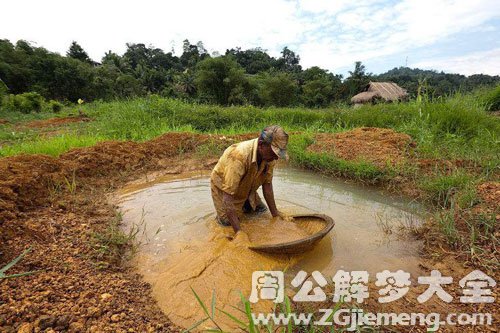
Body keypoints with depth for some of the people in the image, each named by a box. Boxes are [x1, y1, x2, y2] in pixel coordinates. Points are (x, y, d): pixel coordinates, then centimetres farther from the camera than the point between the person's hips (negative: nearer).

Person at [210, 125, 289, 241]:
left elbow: (267, 184, -10)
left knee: (261, 211, 6)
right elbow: (228, 196, -41)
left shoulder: (269, 154, -21)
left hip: (245, 188, 6)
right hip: (224, 187, -5)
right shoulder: (239, 157, -43)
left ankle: (241, 206, 31)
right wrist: (238, 231, -41)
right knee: (228, 223, -16)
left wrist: (275, 214, -9)